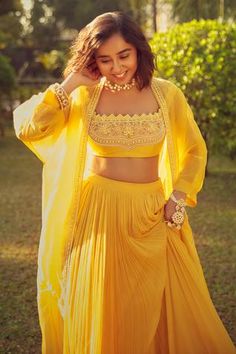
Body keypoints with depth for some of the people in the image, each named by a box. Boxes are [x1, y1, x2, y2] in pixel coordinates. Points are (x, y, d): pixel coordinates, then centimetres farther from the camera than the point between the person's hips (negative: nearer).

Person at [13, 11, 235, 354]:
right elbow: (27, 128, -13)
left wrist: (178, 198, -4)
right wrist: (69, 84, -12)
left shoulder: (166, 94, -1)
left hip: (154, 214, 1)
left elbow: (195, 150, 9)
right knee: (103, 310, 8)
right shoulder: (84, 96, -2)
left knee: (172, 308, 8)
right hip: (100, 213, -1)